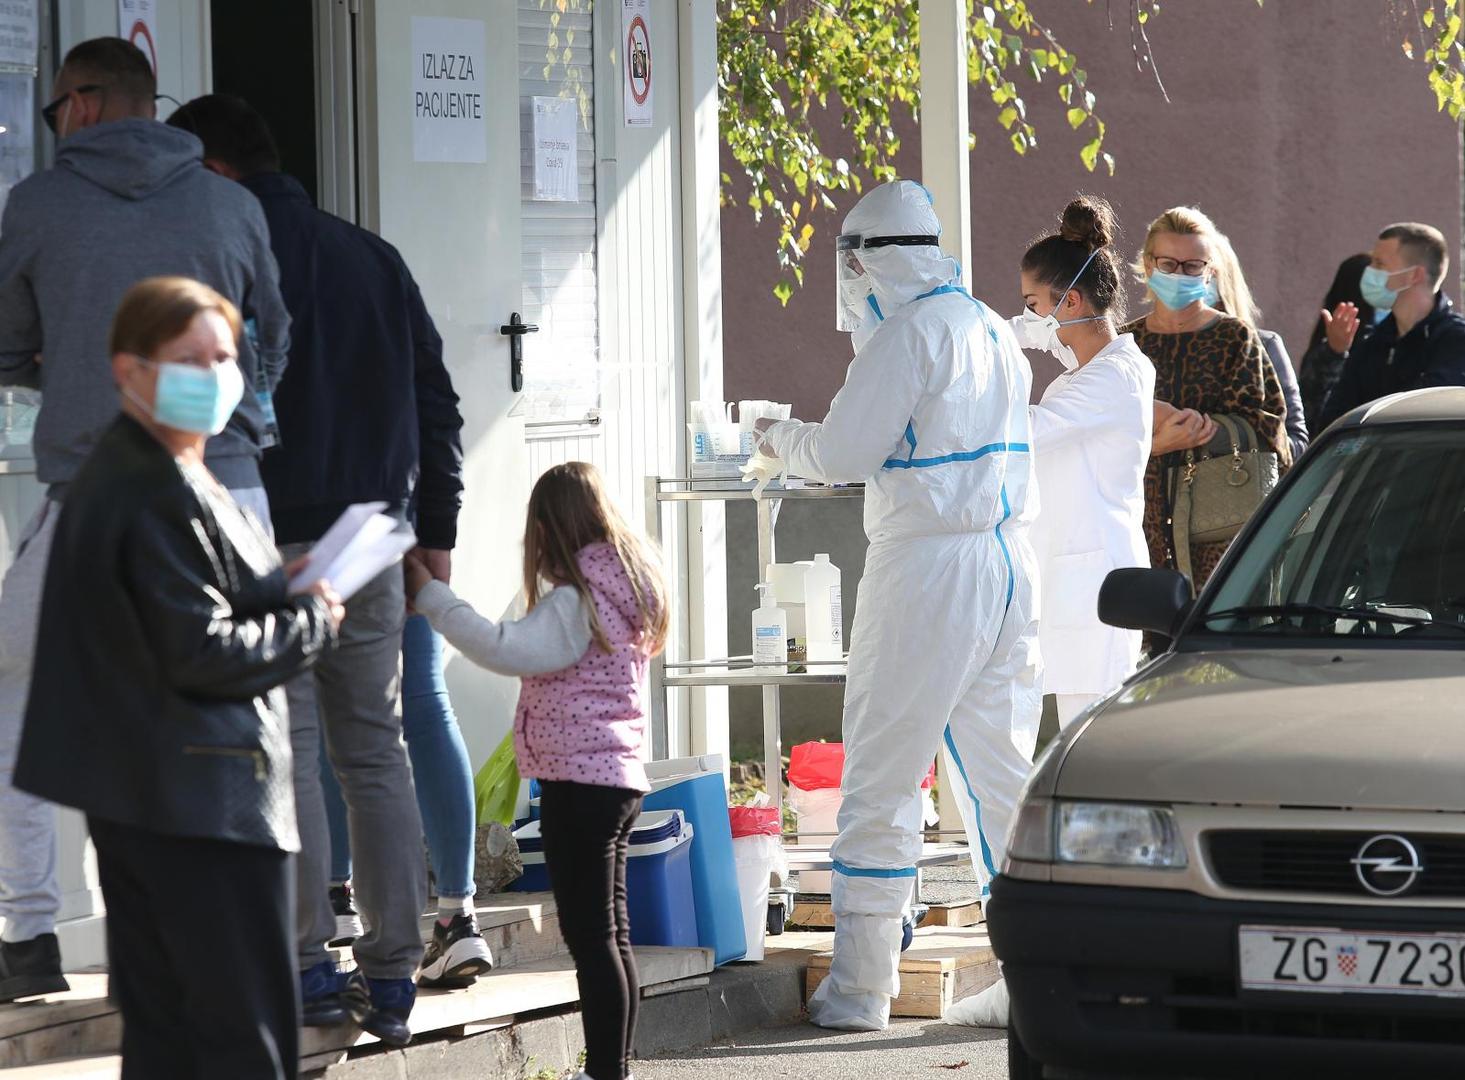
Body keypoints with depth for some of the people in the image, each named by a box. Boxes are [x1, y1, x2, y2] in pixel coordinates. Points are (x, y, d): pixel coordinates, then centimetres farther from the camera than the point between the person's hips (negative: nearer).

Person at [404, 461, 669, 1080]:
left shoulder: (580, 600, -14)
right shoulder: (627, 587, 14)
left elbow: (506, 650, -25)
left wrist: (431, 598, -20)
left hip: (579, 780, -10)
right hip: (616, 776, 10)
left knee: (590, 934, -10)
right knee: (609, 931, 14)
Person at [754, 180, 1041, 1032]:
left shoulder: (909, 332, -12)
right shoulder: (991, 329, 14)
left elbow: (845, 452, -12)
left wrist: (781, 439, 8)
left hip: (928, 566, -8)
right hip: (1011, 557, 8)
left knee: (882, 781, -2)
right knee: (1004, 774, 13)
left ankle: (861, 985, -1)